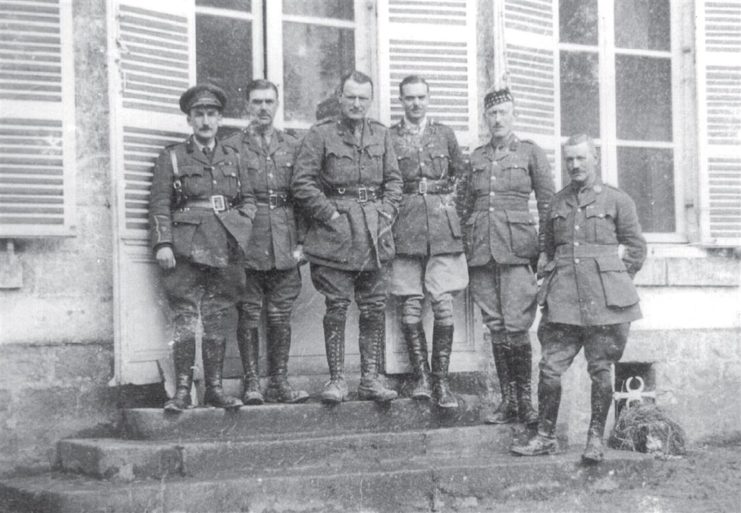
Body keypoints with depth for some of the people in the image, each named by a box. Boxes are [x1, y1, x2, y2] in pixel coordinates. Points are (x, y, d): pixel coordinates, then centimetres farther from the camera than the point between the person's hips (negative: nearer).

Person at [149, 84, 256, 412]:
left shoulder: (232, 157, 17)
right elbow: (159, 205, 1)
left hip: (224, 249, 3)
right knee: (185, 317, -6)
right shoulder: (172, 157, 7)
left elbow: (248, 199, 20)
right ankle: (182, 391, -4)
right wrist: (162, 243, -10)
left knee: (219, 317, 4)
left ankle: (215, 388, 9)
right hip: (186, 248, -3)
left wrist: (242, 226, 2)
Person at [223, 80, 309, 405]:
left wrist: (301, 242, 3)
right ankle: (251, 383, 5)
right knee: (249, 315, 0)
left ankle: (279, 382, 11)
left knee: (281, 316, 5)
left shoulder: (292, 147, 13)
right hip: (247, 244, -2)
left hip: (285, 246, 2)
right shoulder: (231, 147, 4)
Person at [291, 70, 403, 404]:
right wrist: (331, 214, -11)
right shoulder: (320, 135, -1)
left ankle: (370, 379, 12)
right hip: (335, 235, -4)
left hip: (374, 237, 4)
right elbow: (302, 183, -7)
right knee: (336, 308, -2)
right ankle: (336, 380, 5)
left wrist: (386, 213, -1)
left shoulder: (381, 135, 12)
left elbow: (393, 180, 14)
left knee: (374, 310, 5)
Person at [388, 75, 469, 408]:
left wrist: (447, 198, 8)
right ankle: (421, 377, 5)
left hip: (442, 227, 1)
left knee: (443, 305, -6)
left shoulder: (444, 134, 13)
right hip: (405, 229, -1)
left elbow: (460, 175, 20)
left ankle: (441, 381, -1)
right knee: (410, 306, -2)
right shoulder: (388, 137, 8)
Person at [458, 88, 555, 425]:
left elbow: (547, 203, 3)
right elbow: (465, 207, 19)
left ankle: (524, 401, 0)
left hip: (516, 248, -4)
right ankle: (507, 401, 10)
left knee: (516, 327, -10)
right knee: (496, 328, 4)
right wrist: (465, 250, 11)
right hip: (482, 250, 4)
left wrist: (545, 249, -3)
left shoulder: (530, 153, 5)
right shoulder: (476, 157, 15)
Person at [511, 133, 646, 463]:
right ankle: (545, 437, 8)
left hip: (603, 300, -3)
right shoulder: (557, 203, 14)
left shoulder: (617, 200, 5)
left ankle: (596, 439, 9)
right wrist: (556, 278, 14)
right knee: (550, 367, -2)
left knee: (600, 369, 0)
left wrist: (613, 283, 5)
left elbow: (636, 250, 8)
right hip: (562, 297, 3)